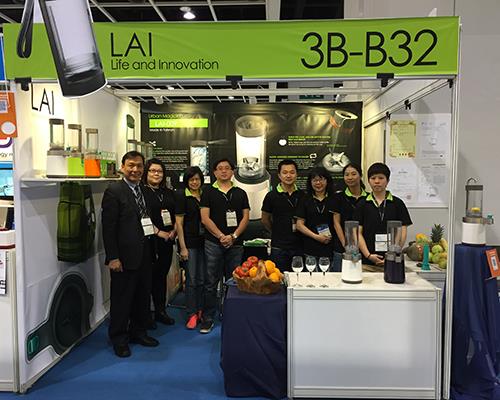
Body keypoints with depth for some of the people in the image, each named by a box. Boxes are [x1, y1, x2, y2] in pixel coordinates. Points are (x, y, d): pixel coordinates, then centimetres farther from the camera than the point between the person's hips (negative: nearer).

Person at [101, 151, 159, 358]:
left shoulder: (144, 190, 11)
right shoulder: (114, 191, -11)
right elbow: (108, 227, -15)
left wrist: (154, 230, 4)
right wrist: (112, 257, -17)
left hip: (144, 254, 7)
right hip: (124, 255, -7)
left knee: (143, 296, 17)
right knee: (121, 298, 6)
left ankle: (138, 332, 35)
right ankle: (119, 339, 23)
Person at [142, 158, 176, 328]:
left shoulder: (169, 193, 14)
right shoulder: (141, 191, -5)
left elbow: (176, 215, 15)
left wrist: (173, 232, 0)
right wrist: (158, 232, -14)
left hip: (167, 240, 6)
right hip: (149, 241, -6)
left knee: (162, 275, 13)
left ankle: (161, 311, 24)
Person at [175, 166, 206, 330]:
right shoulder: (181, 196, -4)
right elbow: (179, 223, -7)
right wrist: (183, 247, -10)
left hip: (203, 241, 4)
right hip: (190, 242, -4)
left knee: (202, 279, 10)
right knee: (191, 279, 0)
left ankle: (200, 311, 23)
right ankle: (192, 314, 11)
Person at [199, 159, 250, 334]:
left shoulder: (240, 193, 12)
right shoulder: (208, 192, 6)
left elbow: (245, 217, 5)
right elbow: (205, 218, -2)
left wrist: (233, 236, -8)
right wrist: (221, 236, -10)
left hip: (235, 243, 2)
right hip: (213, 243, -2)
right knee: (211, 283, 2)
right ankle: (207, 319, 11)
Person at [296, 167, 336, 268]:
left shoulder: (334, 200, 5)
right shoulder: (305, 200, 7)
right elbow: (299, 225, 3)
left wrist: (331, 236, -10)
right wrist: (316, 236, -8)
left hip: (330, 249, 0)